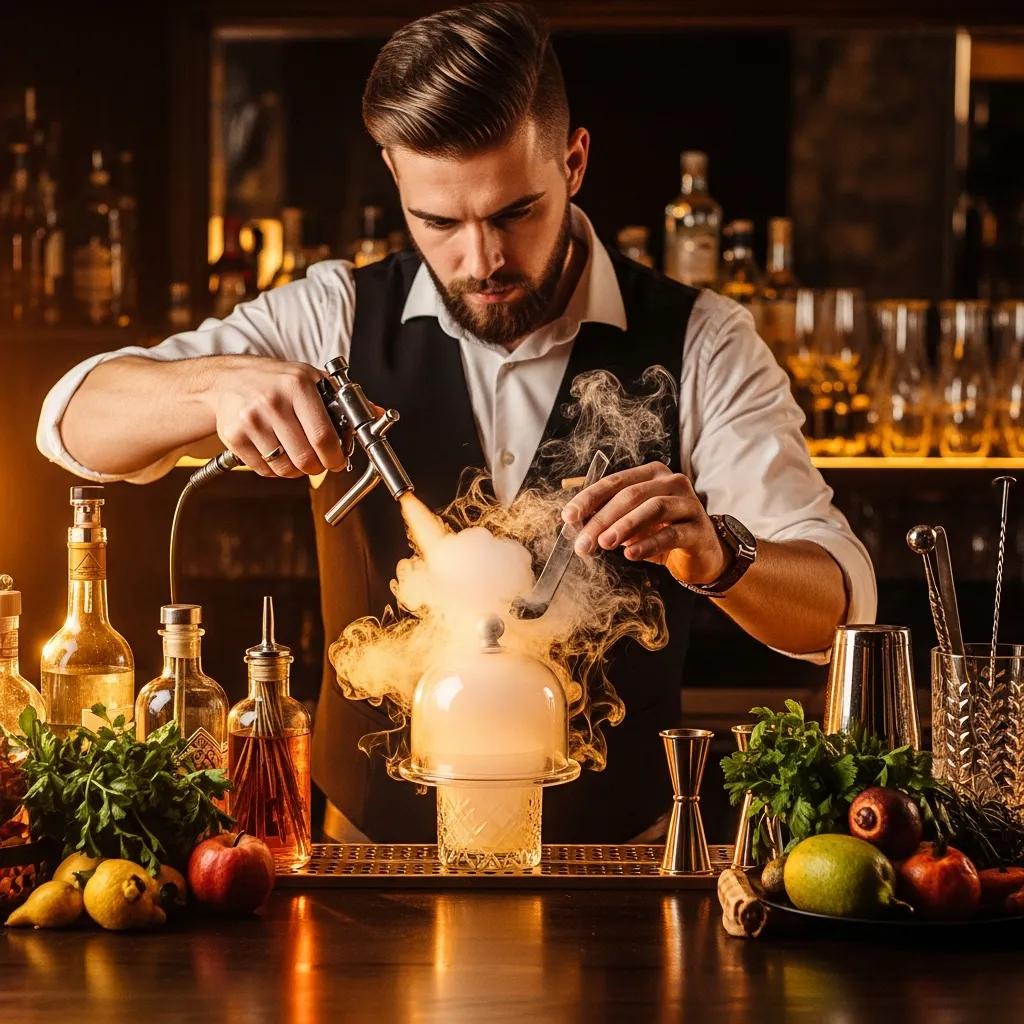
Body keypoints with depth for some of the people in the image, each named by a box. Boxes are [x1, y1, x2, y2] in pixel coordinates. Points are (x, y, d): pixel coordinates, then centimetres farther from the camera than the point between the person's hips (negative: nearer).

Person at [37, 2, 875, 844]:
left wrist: (716, 554, -34)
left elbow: (838, 606, -12)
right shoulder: (341, 318, -1)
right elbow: (75, 422, -4)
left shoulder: (698, 344, -5)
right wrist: (222, 384, -25)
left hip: (613, 855, 0)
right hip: (374, 842, 1)